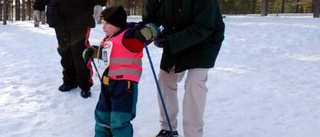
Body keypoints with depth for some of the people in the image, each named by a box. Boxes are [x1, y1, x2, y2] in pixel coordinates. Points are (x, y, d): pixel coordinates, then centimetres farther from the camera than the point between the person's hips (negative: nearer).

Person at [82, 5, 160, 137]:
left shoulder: (128, 35, -15)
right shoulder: (108, 39, 13)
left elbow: (153, 30, -21)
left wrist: (144, 32, -41)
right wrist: (93, 52, 23)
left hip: (125, 83, -10)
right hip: (108, 83, 10)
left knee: (119, 121, -9)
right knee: (102, 114, 24)